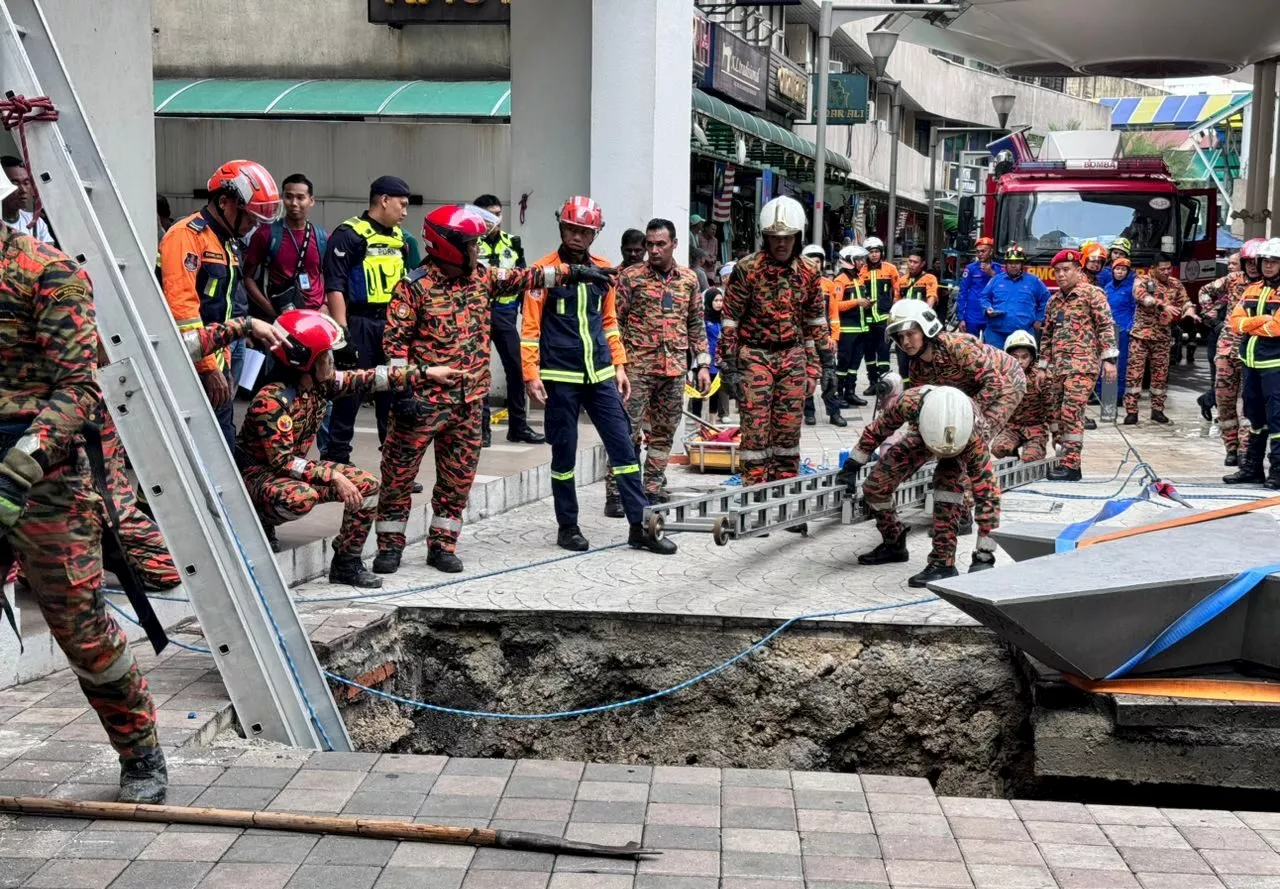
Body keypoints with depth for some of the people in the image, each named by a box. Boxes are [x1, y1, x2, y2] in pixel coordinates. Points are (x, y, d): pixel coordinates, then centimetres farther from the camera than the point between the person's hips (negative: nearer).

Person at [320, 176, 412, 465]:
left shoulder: (398, 237, 16)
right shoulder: (349, 234, -8)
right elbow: (334, 286, -13)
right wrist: (342, 330, -19)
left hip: (392, 325, 7)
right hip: (359, 324, -7)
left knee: (394, 396, 9)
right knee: (350, 395, -2)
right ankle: (336, 461, 6)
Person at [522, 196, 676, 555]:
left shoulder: (602, 271, 10)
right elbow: (530, 327, -6)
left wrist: (619, 366, 12)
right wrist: (531, 374, -12)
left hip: (600, 375, 4)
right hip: (560, 378, -4)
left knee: (623, 446, 1)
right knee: (564, 453, 4)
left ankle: (640, 526, 5)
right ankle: (568, 527, 17)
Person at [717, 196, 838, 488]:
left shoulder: (807, 274, 6)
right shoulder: (747, 270, -7)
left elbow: (817, 324, 13)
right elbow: (730, 322, -7)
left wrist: (827, 365, 10)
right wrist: (729, 367, -11)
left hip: (793, 358, 4)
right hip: (755, 356, -4)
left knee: (788, 429, 8)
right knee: (755, 429, -5)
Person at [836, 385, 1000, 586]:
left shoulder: (973, 438, -44)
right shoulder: (909, 401, -42)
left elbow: (987, 493, -39)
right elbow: (877, 429, -20)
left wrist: (985, 555, -38)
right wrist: (852, 466, -8)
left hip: (962, 439, -3)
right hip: (920, 436, 3)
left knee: (948, 482, -33)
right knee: (874, 486, -4)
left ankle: (943, 562, -24)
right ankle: (894, 545, 21)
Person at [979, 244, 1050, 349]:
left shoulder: (1033, 281, 9)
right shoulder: (996, 280, 11)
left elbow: (1045, 300, 17)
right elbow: (984, 297, 18)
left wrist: (1039, 320, 12)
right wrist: (988, 309, -2)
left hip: (1023, 333, -1)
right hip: (996, 332, 1)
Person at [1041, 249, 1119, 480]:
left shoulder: (1092, 294, -1)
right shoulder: (1054, 300, 19)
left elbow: (1106, 325, -6)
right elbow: (1047, 334, 24)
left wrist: (1108, 358, -12)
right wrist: (1043, 364, 21)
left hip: (1082, 364, -7)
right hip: (1058, 366, 7)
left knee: (1072, 411, -13)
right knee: (1055, 411, 5)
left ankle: (1071, 465, -11)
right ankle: (1063, 458, 14)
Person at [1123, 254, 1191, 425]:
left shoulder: (1176, 284, 9)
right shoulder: (1142, 281, -4)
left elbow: (1184, 301, 9)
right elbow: (1142, 296, -24)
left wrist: (1189, 309, -17)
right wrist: (1163, 305, -38)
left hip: (1162, 336, 4)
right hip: (1140, 334, -4)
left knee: (1160, 374, 7)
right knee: (1134, 372, -5)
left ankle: (1157, 410, 18)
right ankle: (1131, 411, -1)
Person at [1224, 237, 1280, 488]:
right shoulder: (1252, 290, 14)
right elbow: (1236, 322, 6)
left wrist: (1251, 325, -5)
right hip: (1251, 362, 7)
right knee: (1255, 416, 13)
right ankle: (1252, 467, 20)